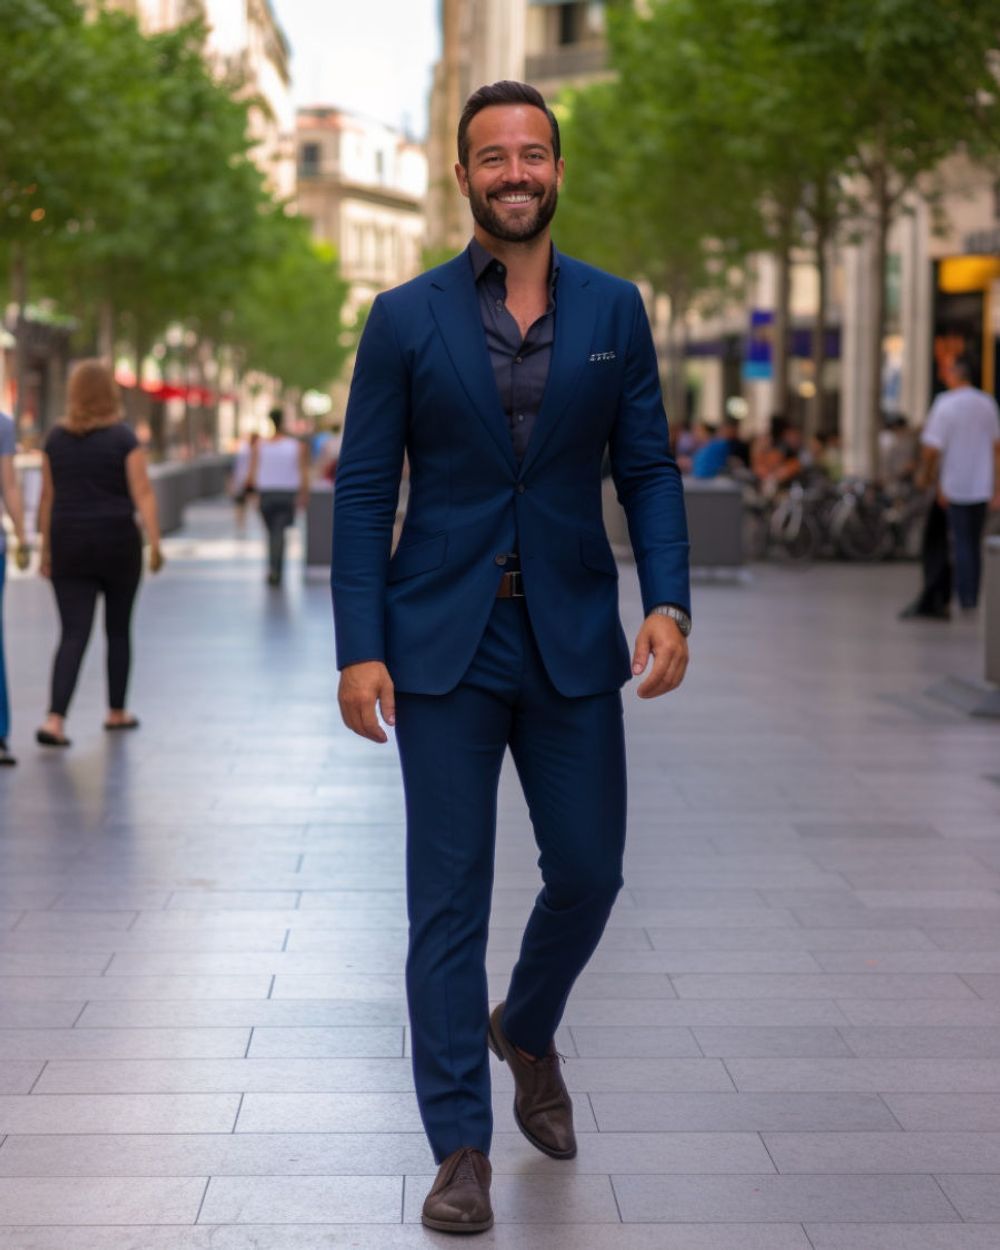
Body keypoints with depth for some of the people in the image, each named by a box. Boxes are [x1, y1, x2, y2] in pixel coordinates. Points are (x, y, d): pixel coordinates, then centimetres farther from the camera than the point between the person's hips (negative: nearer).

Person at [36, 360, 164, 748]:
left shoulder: (56, 440, 3)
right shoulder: (124, 439, -6)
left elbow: (48, 498, 6)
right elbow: (142, 493, -12)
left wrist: (46, 549, 13)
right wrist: (155, 544, -11)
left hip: (70, 545, 2)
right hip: (118, 542, -2)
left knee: (73, 634, -1)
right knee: (119, 629, 16)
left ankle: (55, 719, -17)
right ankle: (116, 712, 26)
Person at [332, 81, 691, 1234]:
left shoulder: (614, 312, 5)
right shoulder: (405, 319, 0)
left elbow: (648, 471, 5)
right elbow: (363, 491, -1)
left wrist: (667, 603, -10)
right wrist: (359, 649, -9)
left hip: (572, 642, 2)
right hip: (444, 644, -2)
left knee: (588, 870, 7)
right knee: (448, 897, 1)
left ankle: (525, 1030, 39)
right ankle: (460, 1147, 10)